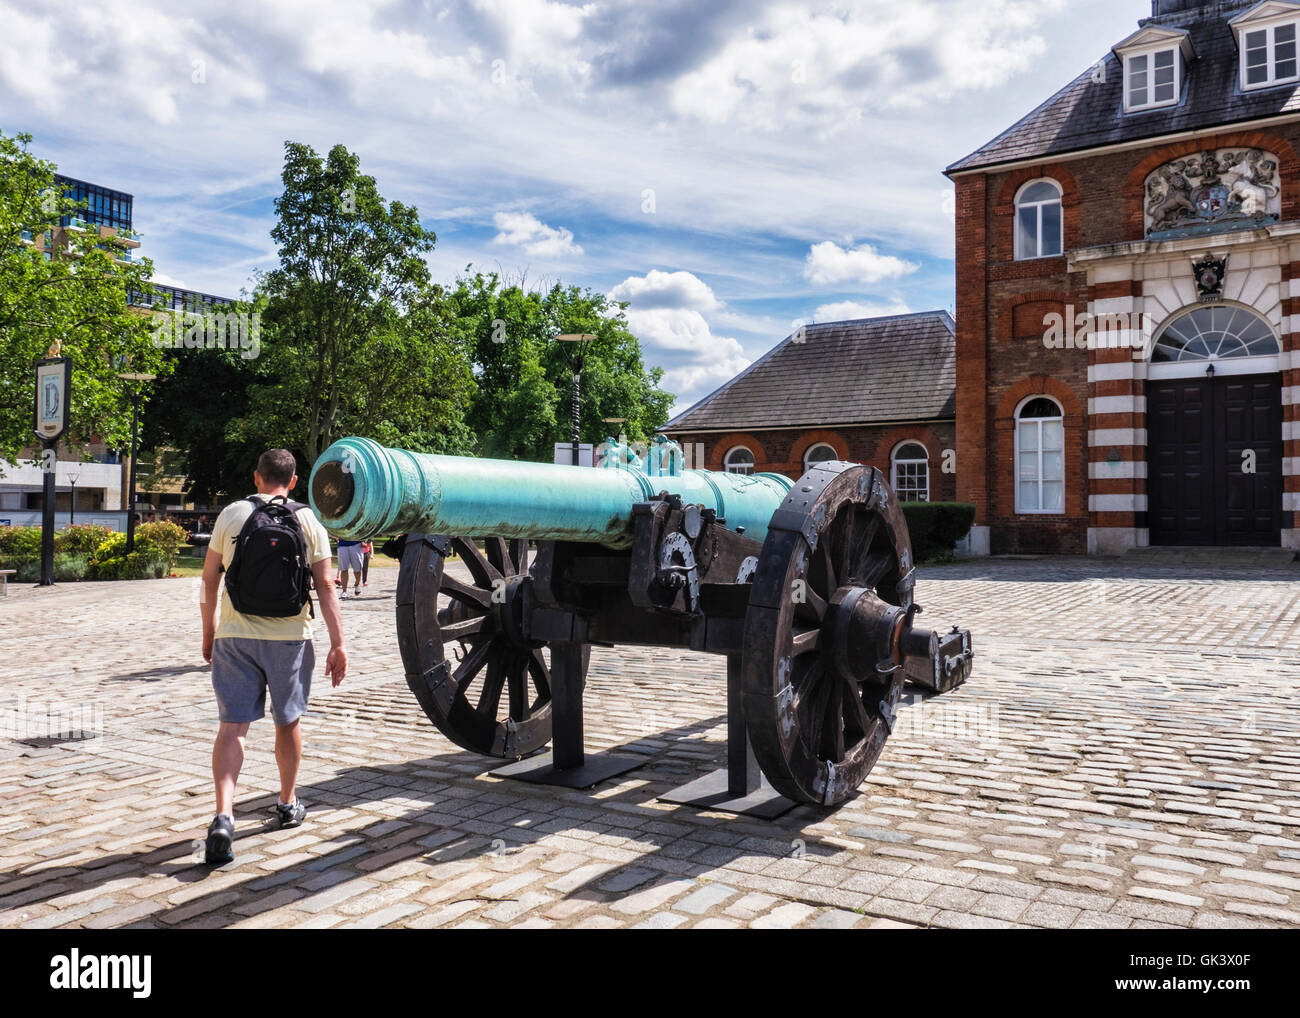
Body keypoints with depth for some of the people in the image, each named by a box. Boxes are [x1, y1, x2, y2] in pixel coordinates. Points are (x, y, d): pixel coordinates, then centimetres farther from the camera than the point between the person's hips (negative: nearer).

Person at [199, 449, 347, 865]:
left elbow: (209, 578, 6)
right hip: (289, 637, 0)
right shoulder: (308, 522, 0)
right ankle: (288, 804, 31)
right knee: (288, 722, 16)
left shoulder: (231, 514, 2)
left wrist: (209, 631, 18)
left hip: (235, 637, 0)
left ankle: (223, 816, -14)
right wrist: (338, 644, -1)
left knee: (232, 725, 0)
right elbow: (325, 587, -4)